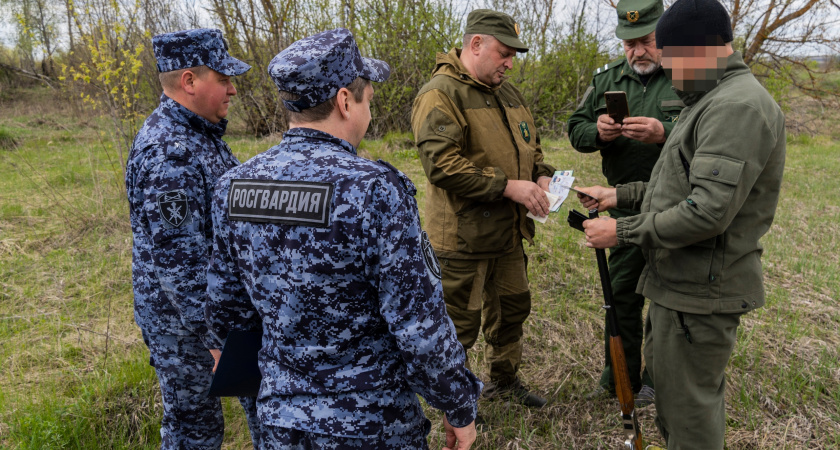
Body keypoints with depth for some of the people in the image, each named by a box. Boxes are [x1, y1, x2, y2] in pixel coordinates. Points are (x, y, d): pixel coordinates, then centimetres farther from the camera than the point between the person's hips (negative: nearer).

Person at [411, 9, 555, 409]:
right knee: (459, 324, 4)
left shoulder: (508, 93, 13)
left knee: (512, 306, 22)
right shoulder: (440, 94, -15)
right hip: (463, 237, -9)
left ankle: (504, 380, 43)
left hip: (508, 232, 9)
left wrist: (541, 175, 2)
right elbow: (441, 164, -26)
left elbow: (529, 144, 24)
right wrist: (508, 186, -24)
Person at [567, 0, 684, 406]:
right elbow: (575, 129, 8)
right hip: (625, 208, 4)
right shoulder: (607, 79, 7)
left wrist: (664, 132, -32)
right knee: (621, 293, 13)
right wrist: (597, 131, -14)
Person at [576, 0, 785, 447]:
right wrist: (621, 194, 12)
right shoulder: (710, 101, 15)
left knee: (688, 406, 3)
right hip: (681, 280, 11)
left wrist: (622, 231, -20)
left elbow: (708, 211, -28)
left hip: (700, 291, -11)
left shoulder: (739, 106, -21)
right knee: (662, 369, 25)